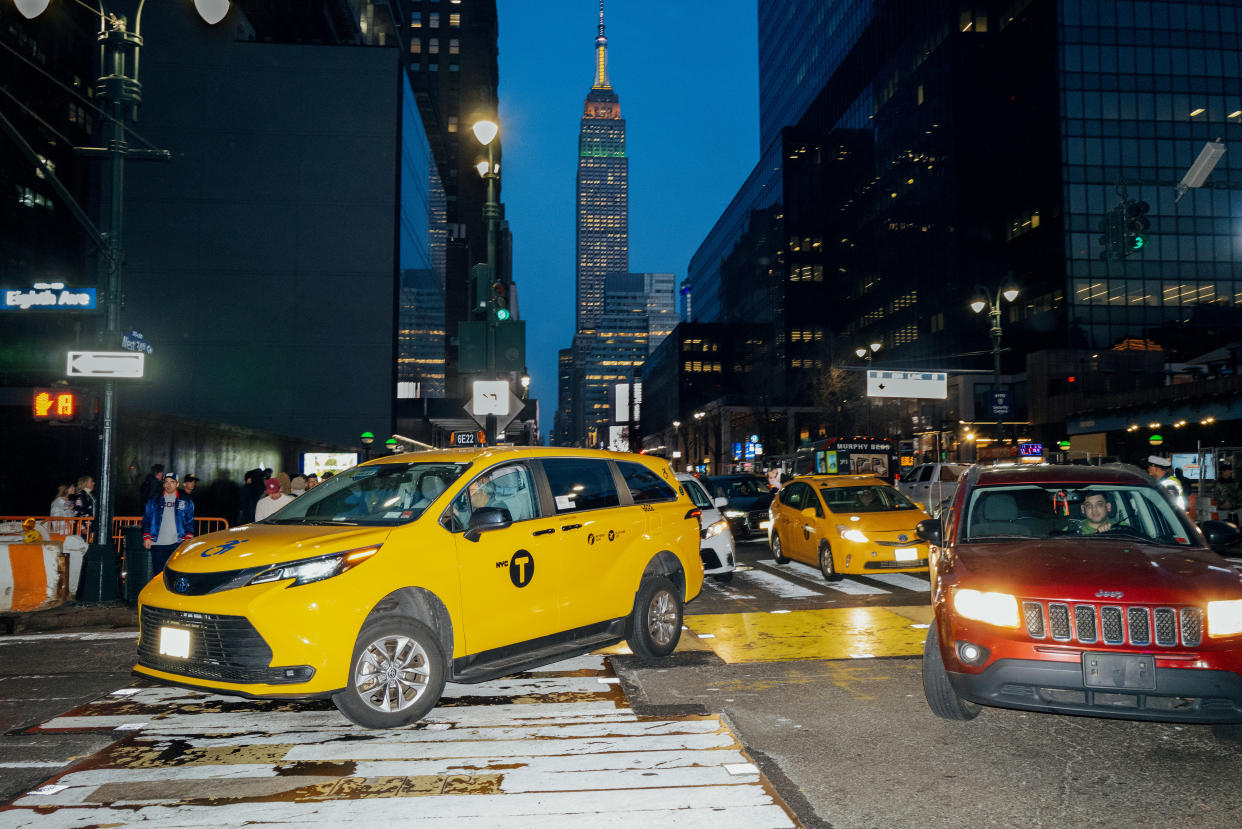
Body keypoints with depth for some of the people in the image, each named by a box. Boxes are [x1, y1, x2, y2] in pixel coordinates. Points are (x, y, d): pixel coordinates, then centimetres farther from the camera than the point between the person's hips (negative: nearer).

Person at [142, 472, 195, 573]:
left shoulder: (186, 501, 9)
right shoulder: (154, 500, 12)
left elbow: (190, 522, 9)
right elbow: (146, 520, 13)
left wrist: (188, 538, -2)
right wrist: (146, 537, 3)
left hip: (178, 544, -1)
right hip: (158, 544, 1)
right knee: (158, 573, 2)